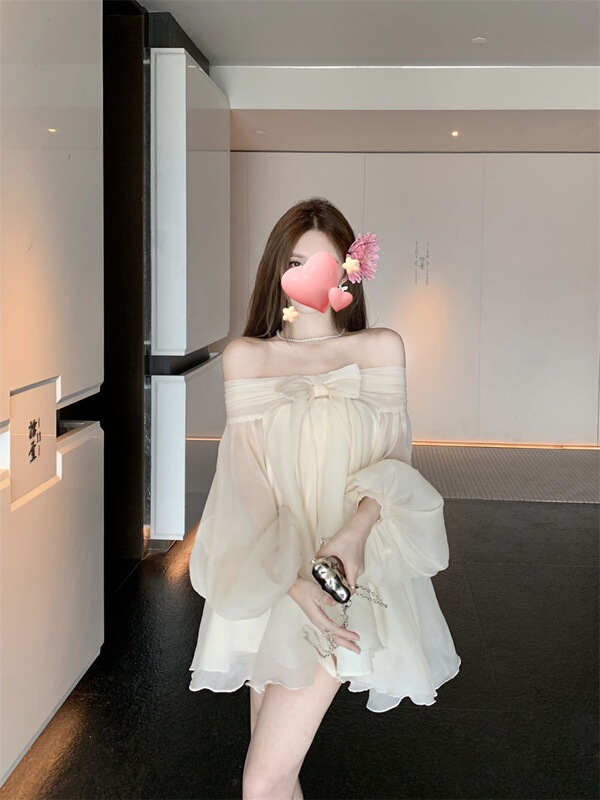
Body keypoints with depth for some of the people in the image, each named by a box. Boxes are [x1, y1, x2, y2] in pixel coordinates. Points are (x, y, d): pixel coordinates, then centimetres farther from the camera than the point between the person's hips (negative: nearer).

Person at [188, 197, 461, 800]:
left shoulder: (380, 348, 4)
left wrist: (355, 532, -19)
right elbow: (251, 479, -4)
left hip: (351, 569, -2)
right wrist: (292, 579, -18)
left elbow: (396, 459, 2)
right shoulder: (245, 356, 4)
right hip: (268, 574, 2)